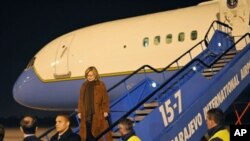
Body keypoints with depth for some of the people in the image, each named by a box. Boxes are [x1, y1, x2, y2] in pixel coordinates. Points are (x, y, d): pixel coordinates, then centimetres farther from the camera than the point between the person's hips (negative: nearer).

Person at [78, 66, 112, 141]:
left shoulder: (101, 85, -1)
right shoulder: (84, 86, 10)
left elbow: (105, 99, -3)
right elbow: (81, 100, 11)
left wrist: (105, 111, -9)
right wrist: (80, 111, 6)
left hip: (98, 114, -3)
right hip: (86, 114, 3)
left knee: (98, 133, -3)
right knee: (87, 134, 5)